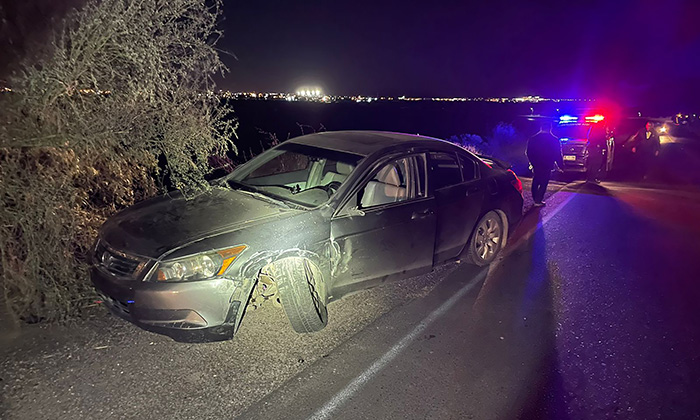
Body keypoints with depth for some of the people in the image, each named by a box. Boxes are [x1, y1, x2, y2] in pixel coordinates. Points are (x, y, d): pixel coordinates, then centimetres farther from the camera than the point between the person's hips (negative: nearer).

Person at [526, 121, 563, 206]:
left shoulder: (532, 139, 0)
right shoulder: (554, 140, -9)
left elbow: (529, 153, 7)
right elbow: (557, 155, -6)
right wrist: (560, 166, 5)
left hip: (536, 165, 4)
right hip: (547, 167, -4)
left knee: (535, 182, 16)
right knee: (543, 183, 2)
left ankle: (535, 199, 24)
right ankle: (538, 201, 1)